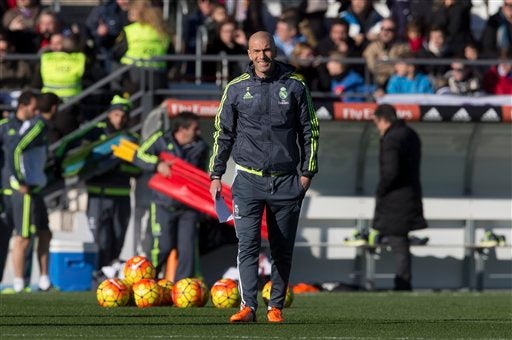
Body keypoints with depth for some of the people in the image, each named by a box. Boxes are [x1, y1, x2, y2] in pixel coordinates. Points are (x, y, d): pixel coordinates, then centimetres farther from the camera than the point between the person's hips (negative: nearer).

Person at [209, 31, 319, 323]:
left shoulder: (295, 86, 4)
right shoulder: (236, 89, 5)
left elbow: (309, 131, 9)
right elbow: (223, 133, 11)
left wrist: (307, 172, 4)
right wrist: (216, 175, 7)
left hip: (286, 181, 1)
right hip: (248, 181, -1)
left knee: (283, 249, 5)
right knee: (248, 244, -12)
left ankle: (276, 306, 14)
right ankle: (248, 306, -17)